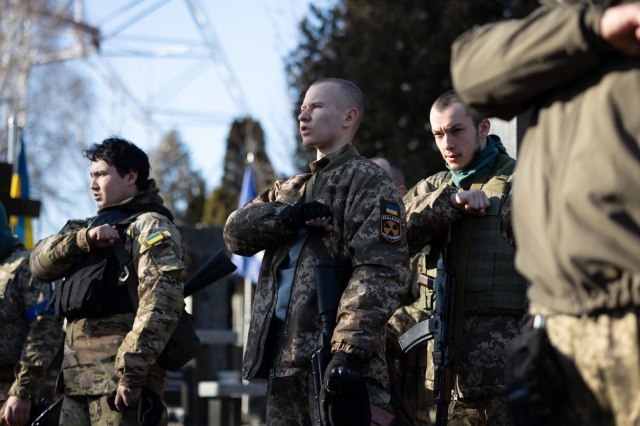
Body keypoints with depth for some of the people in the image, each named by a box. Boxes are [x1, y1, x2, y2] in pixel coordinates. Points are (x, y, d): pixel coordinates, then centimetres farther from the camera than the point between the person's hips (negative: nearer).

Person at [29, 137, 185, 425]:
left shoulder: (151, 226, -3)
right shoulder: (97, 226, 24)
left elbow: (161, 302, -17)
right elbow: (40, 262, 10)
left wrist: (130, 372, -24)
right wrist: (83, 238, -9)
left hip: (118, 372, -8)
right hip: (77, 377, 8)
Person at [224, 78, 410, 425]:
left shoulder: (368, 184, -2)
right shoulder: (290, 190, 24)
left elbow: (378, 275, -13)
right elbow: (236, 231, 10)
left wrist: (350, 351, -24)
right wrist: (288, 216, -10)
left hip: (334, 362, -8)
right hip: (283, 358, 8)